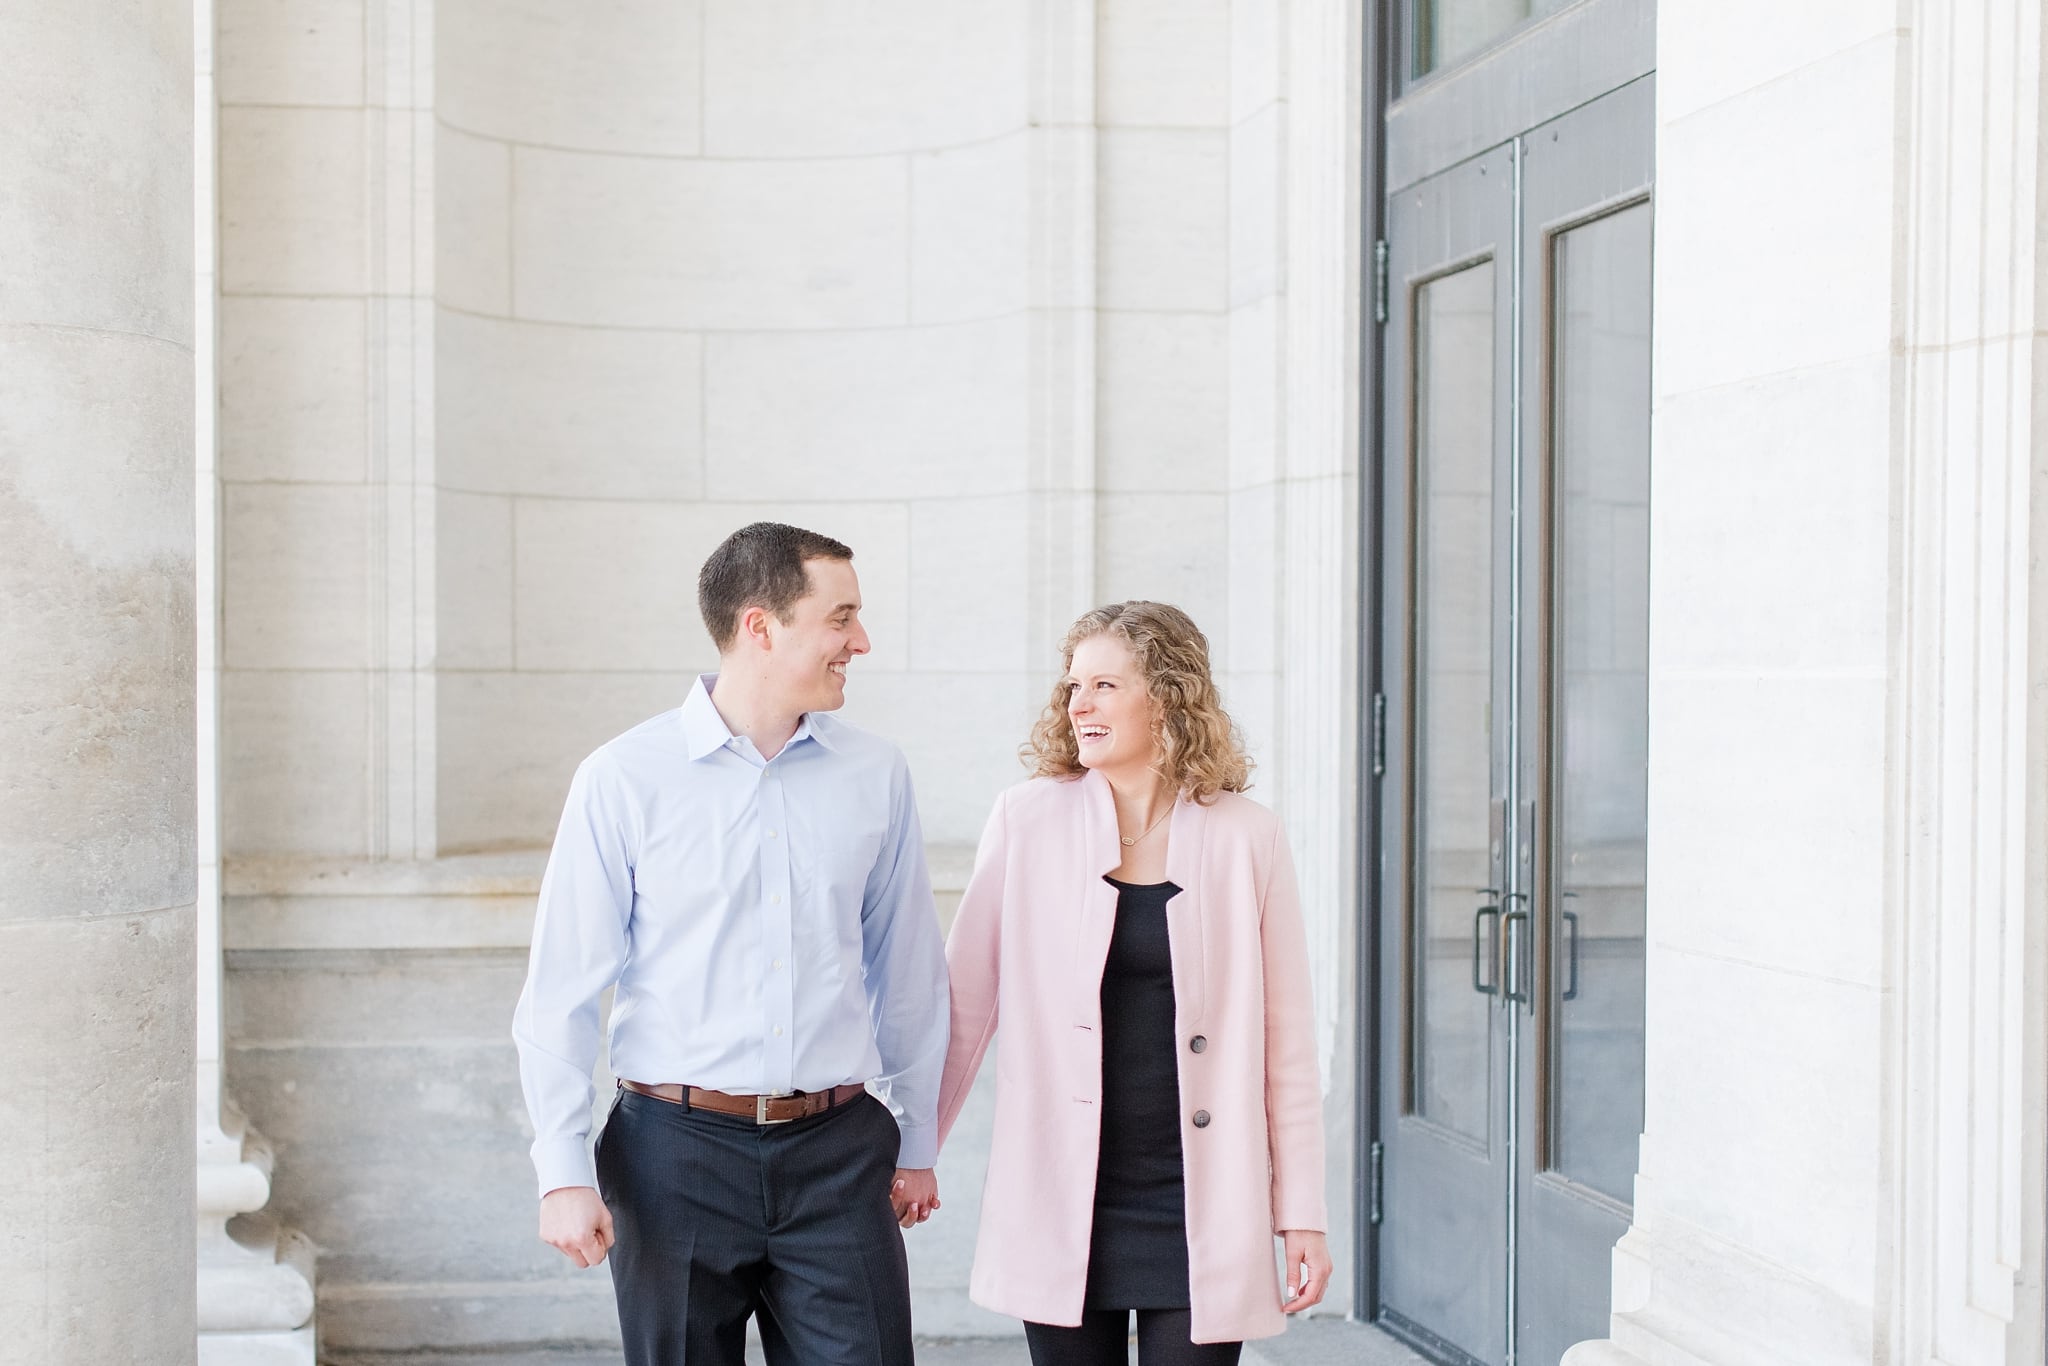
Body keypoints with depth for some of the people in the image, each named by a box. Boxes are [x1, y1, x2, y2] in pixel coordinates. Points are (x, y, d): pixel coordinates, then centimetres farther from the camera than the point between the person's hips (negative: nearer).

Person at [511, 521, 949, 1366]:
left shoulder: (876, 776, 5)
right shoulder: (624, 780, -4)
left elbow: (910, 977, 12)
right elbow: (560, 995, -3)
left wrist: (918, 1145, 15)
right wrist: (563, 1174, -7)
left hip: (836, 1152, 2)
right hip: (677, 1150, -2)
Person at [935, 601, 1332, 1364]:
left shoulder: (1246, 838, 0)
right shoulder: (1027, 823, 0)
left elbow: (1285, 1039, 3)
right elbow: (964, 1006, 6)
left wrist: (1302, 1215, 2)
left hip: (1199, 1211, 0)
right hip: (1063, 1208, 1)